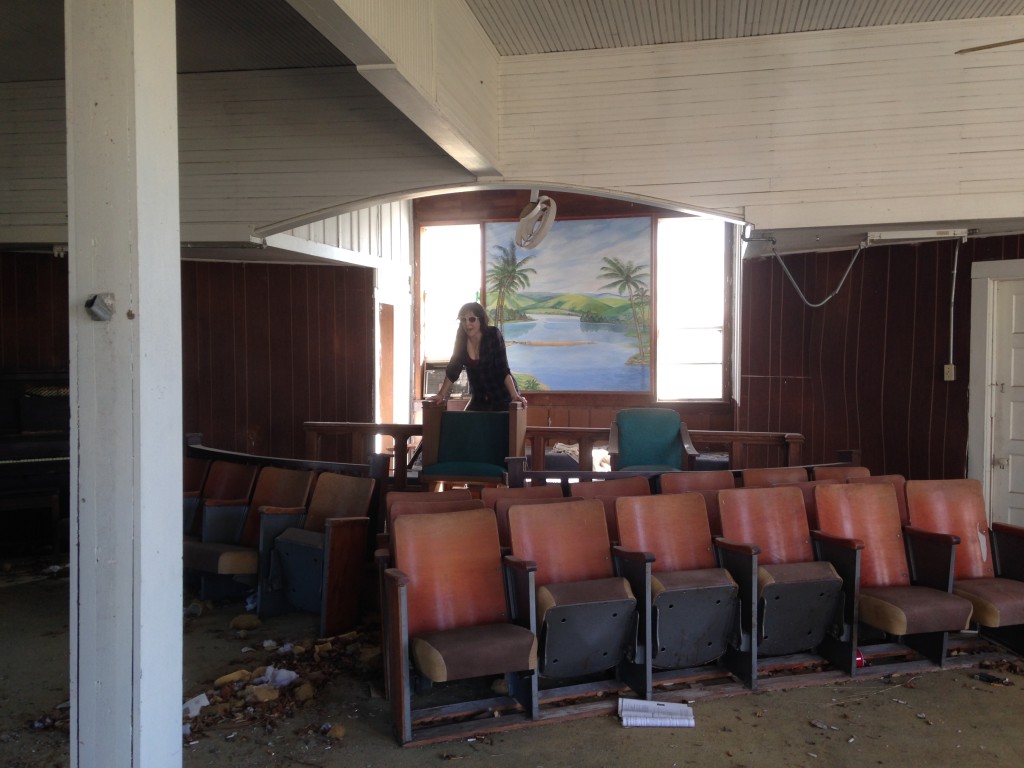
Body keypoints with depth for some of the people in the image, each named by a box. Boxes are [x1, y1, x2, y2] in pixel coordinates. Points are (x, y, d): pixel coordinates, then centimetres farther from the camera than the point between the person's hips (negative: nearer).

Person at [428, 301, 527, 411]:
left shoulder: (493, 335, -16)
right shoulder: (462, 340, -4)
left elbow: (503, 369, -20)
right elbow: (452, 370, 3)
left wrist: (515, 395, -29)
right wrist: (441, 395, -2)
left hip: (502, 397, -4)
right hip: (479, 399, 5)